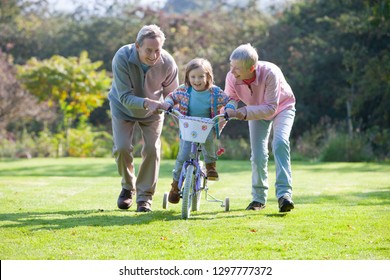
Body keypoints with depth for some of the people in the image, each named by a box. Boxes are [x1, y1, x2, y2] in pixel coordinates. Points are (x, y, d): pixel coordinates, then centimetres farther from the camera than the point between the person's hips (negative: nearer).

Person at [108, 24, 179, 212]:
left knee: (152, 150, -8)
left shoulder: (167, 63, -28)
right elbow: (125, 97, -34)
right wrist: (146, 102, -51)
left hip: (153, 111, 1)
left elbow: (172, 94, -12)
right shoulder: (122, 58, -34)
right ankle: (128, 187, 15)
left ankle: (145, 196, 8)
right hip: (124, 107, -1)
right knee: (122, 147, -13)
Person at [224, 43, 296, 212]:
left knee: (280, 143, -27)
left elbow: (271, 108, -38)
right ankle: (259, 198, 16)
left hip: (282, 107, -4)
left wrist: (245, 113, -48)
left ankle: (284, 193, -30)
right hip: (256, 112, 4)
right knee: (258, 155, -3)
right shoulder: (232, 78, -28)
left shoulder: (270, 73, -40)